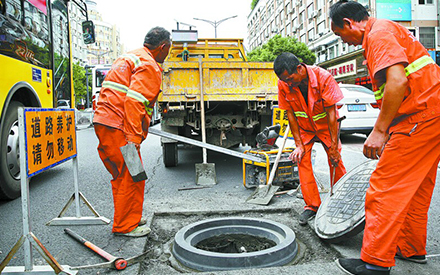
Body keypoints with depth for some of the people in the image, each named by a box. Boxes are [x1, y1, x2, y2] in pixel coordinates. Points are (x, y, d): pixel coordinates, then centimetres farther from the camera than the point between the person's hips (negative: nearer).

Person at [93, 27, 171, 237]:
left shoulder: (127, 58, 23)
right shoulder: (149, 67, -9)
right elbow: (133, 101, -22)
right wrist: (133, 138, -25)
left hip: (104, 123, 10)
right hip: (118, 127, -10)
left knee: (122, 175, 18)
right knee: (131, 177, -1)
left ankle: (131, 217, 31)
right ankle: (125, 226, 9)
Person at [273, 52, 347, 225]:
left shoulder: (323, 77, -28)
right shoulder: (283, 85, -20)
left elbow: (331, 112, -25)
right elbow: (290, 114, -12)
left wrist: (334, 145, -24)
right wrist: (299, 144, -15)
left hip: (326, 125, -2)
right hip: (304, 127, 2)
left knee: (335, 161, -6)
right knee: (302, 160, -9)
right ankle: (311, 205, 0)